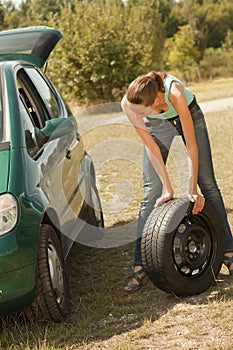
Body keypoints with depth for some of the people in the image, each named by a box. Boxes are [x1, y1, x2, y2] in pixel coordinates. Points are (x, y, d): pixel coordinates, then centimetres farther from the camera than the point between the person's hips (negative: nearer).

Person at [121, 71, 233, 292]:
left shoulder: (175, 93, -43)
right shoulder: (129, 103, -35)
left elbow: (191, 145, -34)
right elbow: (150, 146, -24)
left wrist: (192, 189, -30)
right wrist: (167, 188, -23)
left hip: (189, 115, -1)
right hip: (157, 124, 1)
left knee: (208, 184, 0)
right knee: (151, 192, -7)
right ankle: (139, 267, -5)